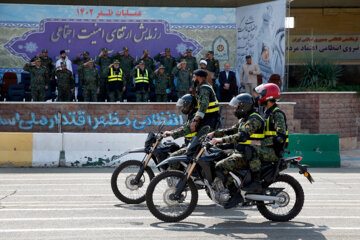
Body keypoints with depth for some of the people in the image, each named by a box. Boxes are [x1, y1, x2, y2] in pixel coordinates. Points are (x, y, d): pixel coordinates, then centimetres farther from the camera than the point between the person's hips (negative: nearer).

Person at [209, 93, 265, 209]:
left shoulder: (254, 119, -15)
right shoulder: (244, 119, 18)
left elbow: (242, 136, -28)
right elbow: (231, 130, 26)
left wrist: (222, 139, -31)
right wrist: (214, 134, 15)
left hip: (246, 155, -11)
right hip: (239, 152, 11)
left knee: (220, 167, -24)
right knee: (215, 163, 15)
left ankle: (235, 195, -20)